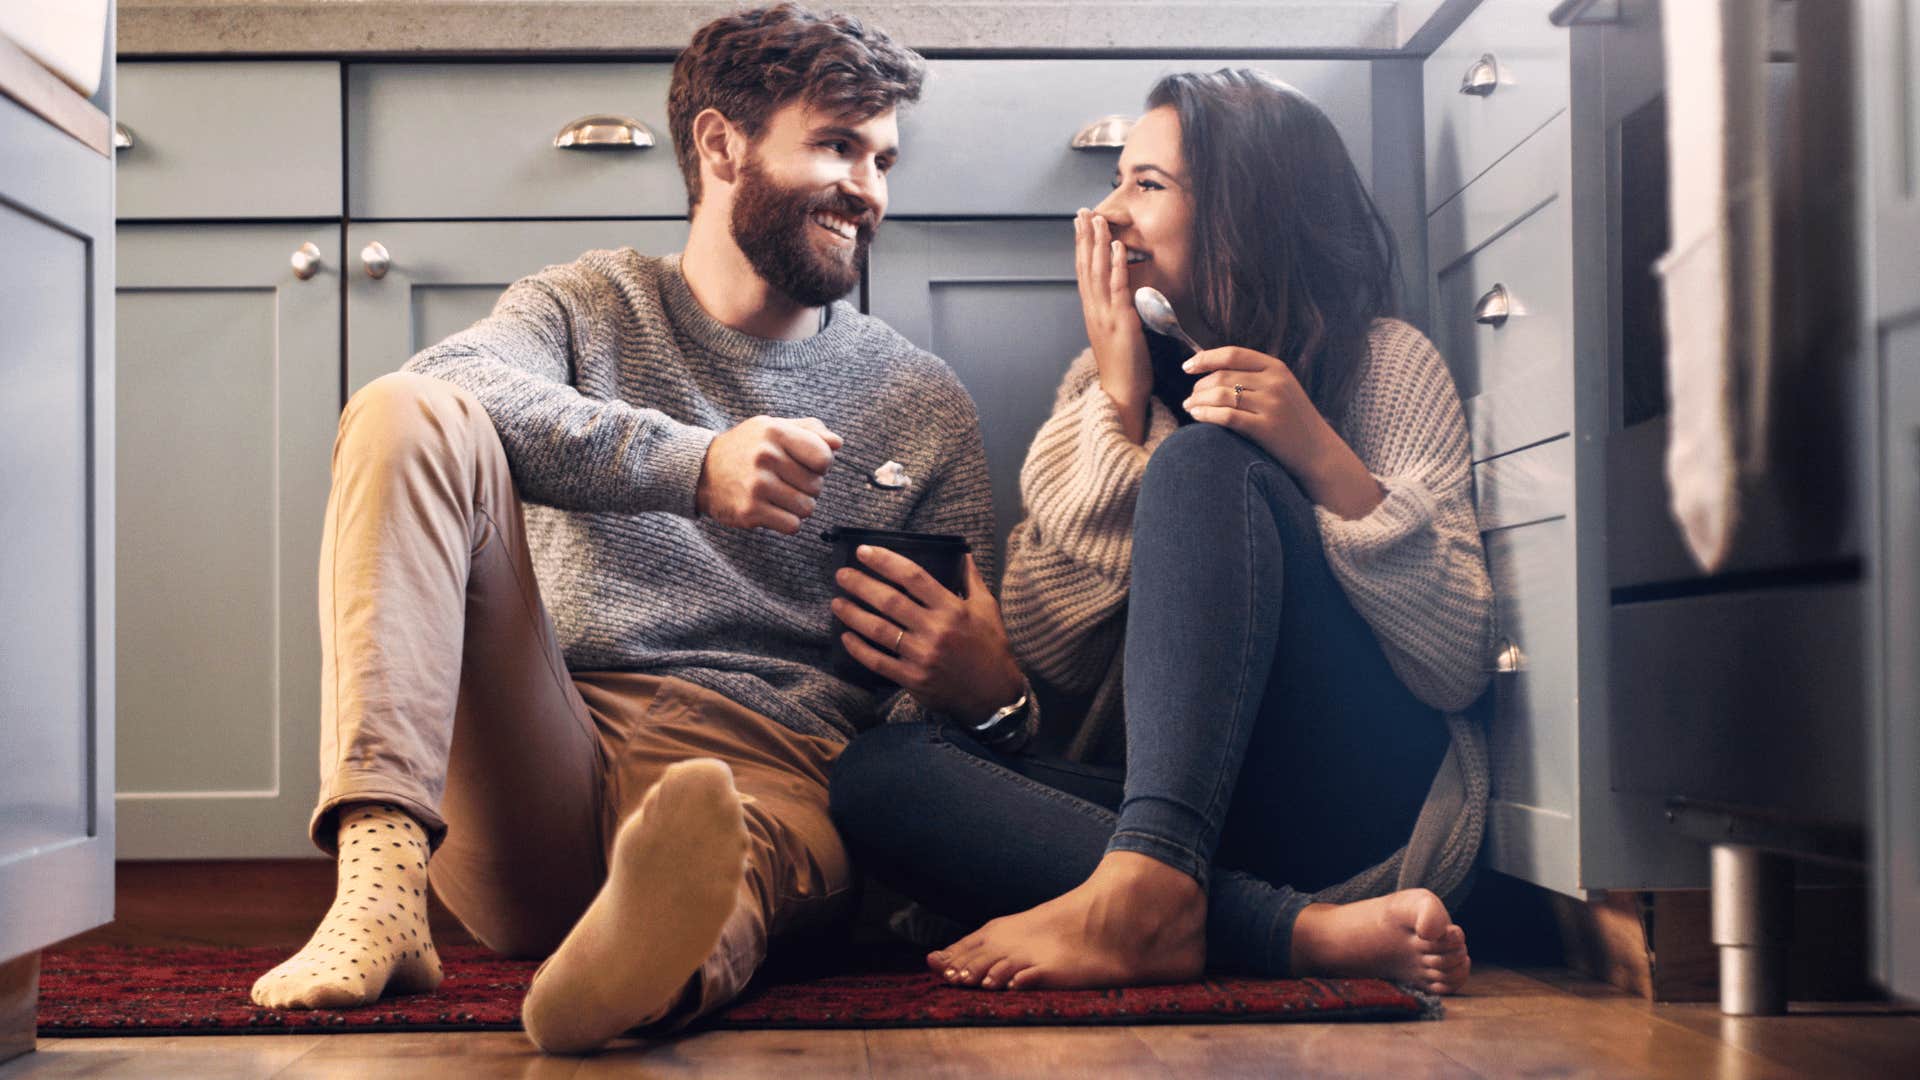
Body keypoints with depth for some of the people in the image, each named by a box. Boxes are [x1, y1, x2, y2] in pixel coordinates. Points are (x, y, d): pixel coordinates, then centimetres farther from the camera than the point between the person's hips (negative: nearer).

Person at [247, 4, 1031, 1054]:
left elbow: (980, 677, 14)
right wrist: (692, 463, -24)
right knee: (406, 413, -19)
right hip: (536, 769, 1)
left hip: (766, 772, 0)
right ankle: (380, 889, -35)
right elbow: (444, 384, -9)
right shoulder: (591, 306, 16)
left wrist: (984, 681, -13)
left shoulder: (924, 405, 18)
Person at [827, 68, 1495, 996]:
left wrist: (1320, 453, -17)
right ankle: (1312, 929, -31)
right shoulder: (1102, 381, 15)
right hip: (1184, 807, 4)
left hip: (1370, 802, -4)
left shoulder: (1386, 365, 4)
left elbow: (1461, 666, -6)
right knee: (878, 770, -20)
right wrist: (1118, 400, -1)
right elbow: (1053, 656, 2)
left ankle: (1140, 890, -37)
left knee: (1203, 456, -22)